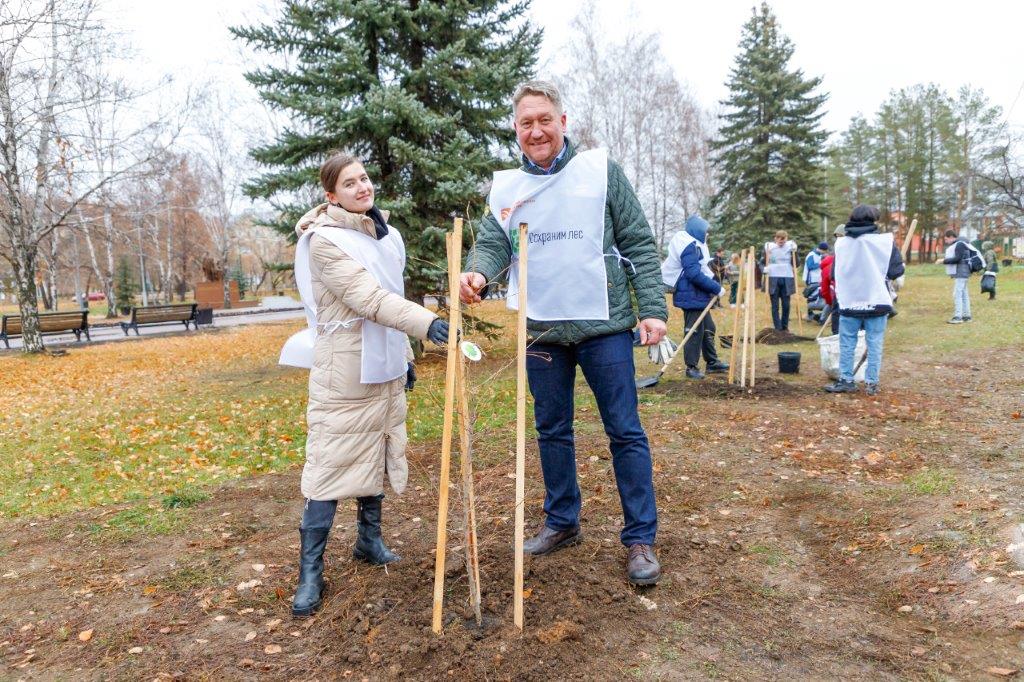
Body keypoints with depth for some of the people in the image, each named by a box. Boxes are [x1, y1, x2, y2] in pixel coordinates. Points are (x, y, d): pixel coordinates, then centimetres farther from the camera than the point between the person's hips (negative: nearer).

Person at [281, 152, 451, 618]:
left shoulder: (384, 233, 11)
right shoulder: (324, 239, -14)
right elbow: (368, 298, -26)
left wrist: (404, 353, 18)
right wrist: (426, 323, -38)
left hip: (384, 363, 8)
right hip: (345, 367, -7)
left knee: (379, 452, 15)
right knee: (331, 460, -5)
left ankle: (369, 539, 31)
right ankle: (310, 570, 4)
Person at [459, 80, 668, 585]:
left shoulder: (600, 170, 0)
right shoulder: (504, 187, 8)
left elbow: (638, 244, -1)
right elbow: (492, 243, -1)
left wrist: (652, 309, -9)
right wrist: (476, 272, -25)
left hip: (603, 326, -3)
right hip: (541, 331, 3)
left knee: (625, 431, 1)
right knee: (552, 431, 14)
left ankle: (640, 538, 13)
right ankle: (562, 522, 32)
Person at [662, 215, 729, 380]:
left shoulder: (694, 245, 15)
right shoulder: (690, 246, -18)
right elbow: (694, 274, -25)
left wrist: (713, 288, 9)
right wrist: (717, 288, -19)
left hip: (700, 297, 11)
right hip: (691, 297, -11)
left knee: (708, 329, 17)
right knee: (694, 331, -4)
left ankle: (712, 362, 27)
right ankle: (691, 367, 6)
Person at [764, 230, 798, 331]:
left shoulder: (790, 246, 5)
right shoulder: (769, 246, 2)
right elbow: (764, 262, 5)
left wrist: (794, 252, -7)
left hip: (787, 278, 1)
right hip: (773, 278, -1)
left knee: (786, 305, 4)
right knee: (775, 306, -1)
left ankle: (785, 327, 18)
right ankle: (778, 328, 2)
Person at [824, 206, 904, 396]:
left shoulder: (841, 243, 0)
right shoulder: (884, 241, -8)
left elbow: (833, 274, 7)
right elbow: (896, 271, -8)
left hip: (849, 303, 2)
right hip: (876, 302, -2)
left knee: (847, 343, 10)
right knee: (874, 344, 6)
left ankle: (845, 380, 11)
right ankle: (872, 383, 8)